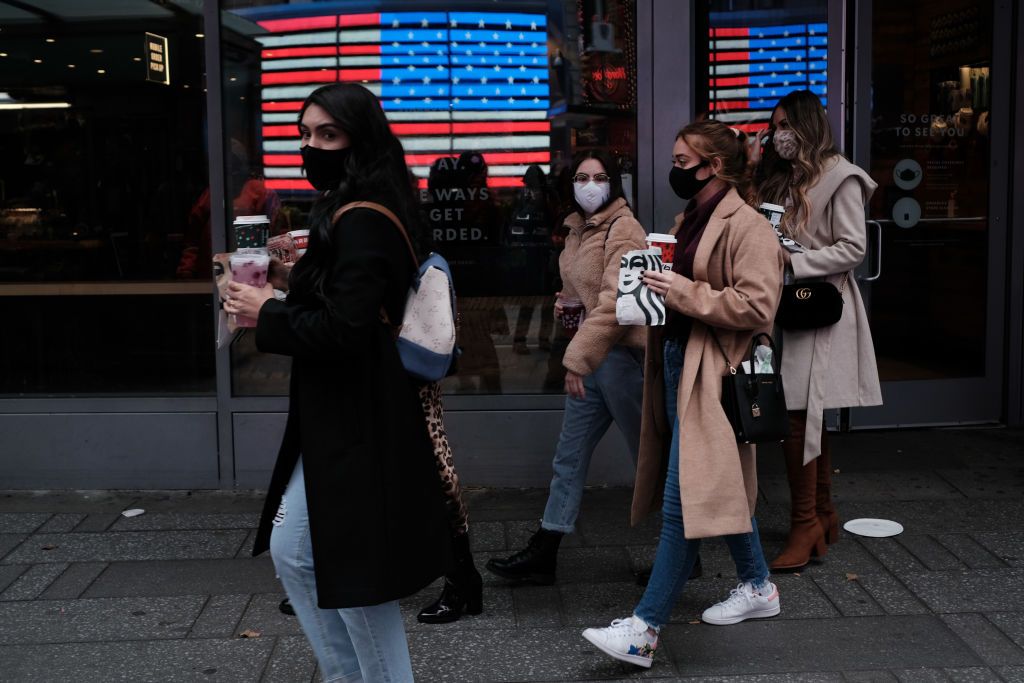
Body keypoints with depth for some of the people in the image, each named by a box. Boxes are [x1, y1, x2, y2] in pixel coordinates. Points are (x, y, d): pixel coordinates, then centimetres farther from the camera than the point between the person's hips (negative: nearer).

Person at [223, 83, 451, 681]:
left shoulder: (362, 223, -18)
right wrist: (282, 297, 1)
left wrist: (268, 314, -12)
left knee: (355, 577, 1)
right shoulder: (348, 212, 12)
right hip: (335, 418, 11)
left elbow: (343, 328, -26)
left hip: (359, 426, -10)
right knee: (290, 550, 18)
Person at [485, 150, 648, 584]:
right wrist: (564, 305, 9)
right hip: (589, 358, 9)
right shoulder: (578, 229, 14)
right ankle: (543, 555, 19)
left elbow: (614, 301, -23)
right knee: (569, 457, 11)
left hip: (621, 354, -9)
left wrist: (577, 357, -25)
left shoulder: (623, 230, -13)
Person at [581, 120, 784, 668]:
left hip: (709, 375, -10)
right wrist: (657, 287, 10)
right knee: (716, 488, 18)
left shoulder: (747, 227, -12)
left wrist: (687, 294, -20)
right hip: (676, 363, 10)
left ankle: (644, 630, -6)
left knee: (684, 499, -9)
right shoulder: (689, 220, 17)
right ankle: (757, 587, 34)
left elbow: (757, 307, -20)